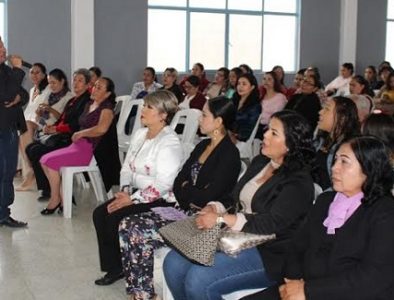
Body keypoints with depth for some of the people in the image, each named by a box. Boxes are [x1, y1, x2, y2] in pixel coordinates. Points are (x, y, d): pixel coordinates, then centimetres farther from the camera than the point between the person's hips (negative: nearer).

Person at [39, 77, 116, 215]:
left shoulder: (107, 107, -8)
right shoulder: (89, 104, 19)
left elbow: (102, 128, -25)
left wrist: (80, 133, -14)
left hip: (91, 149, -9)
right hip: (78, 145, 9)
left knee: (51, 161, -18)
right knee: (44, 160, -4)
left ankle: (55, 199, -1)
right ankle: (63, 197, -1)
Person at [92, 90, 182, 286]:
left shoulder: (169, 143, -18)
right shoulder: (140, 134, 10)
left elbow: (162, 185, -24)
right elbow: (127, 167, 13)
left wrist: (132, 199, -21)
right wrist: (125, 191, -4)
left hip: (160, 200, -9)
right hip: (136, 194, 9)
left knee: (115, 218, -21)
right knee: (100, 214, -7)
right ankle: (114, 267, 4)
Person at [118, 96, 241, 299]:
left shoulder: (229, 154, -14)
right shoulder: (203, 146, 14)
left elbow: (207, 197, -20)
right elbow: (178, 183, 10)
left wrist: (185, 189, -1)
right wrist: (192, 197, -10)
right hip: (185, 211, 8)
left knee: (139, 234, -20)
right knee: (127, 226, -9)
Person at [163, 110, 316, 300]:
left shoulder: (299, 182, -13)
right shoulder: (260, 162, 13)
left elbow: (272, 223, -23)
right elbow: (234, 198, 17)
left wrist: (221, 219, -25)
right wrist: (214, 208, -5)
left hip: (268, 254, -8)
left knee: (199, 280, -25)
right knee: (173, 263, -9)